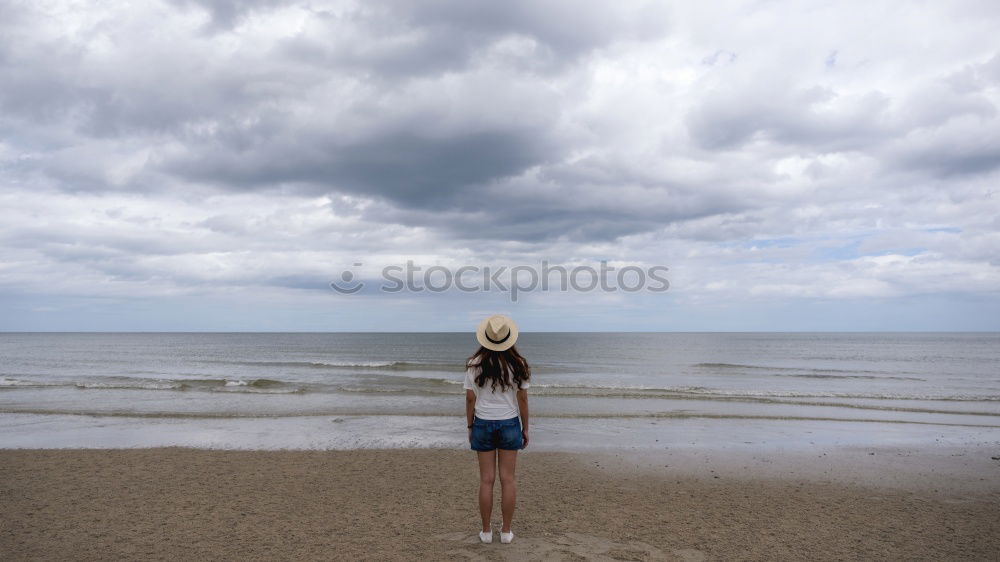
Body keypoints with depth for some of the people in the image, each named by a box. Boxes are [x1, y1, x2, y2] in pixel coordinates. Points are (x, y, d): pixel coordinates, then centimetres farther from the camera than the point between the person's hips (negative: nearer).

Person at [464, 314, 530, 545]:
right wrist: (525, 428, 7)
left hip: (483, 424, 0)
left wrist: (470, 427, 8)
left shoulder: (474, 364, -9)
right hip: (510, 424, 0)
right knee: (508, 480, 8)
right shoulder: (517, 364, -8)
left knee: (487, 480, 8)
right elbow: (522, 399, -3)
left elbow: (470, 398, -5)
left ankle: (486, 531, 16)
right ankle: (506, 531, 15)